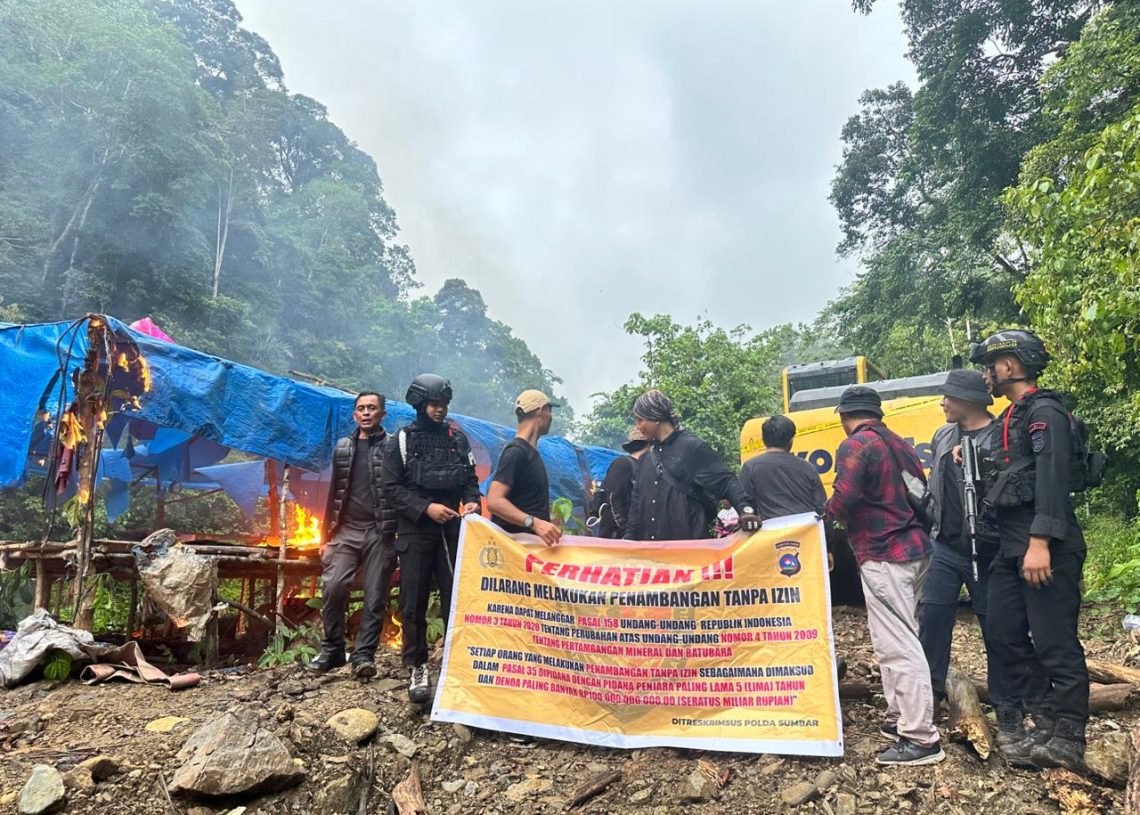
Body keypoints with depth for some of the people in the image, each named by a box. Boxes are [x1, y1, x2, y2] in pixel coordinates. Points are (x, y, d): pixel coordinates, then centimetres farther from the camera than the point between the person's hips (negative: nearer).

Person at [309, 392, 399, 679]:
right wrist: (326, 536, 16)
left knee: (375, 598, -1)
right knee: (332, 586, -12)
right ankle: (332, 649, 6)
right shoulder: (342, 447, 14)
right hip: (347, 530, 3)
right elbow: (334, 493, 18)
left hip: (381, 533, -3)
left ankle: (364, 655, 10)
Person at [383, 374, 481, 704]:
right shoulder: (402, 440, 1)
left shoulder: (458, 438, 9)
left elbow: (470, 478, 14)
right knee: (414, 604, 2)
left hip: (452, 530, 2)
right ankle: (417, 669, 13)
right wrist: (426, 508, -16)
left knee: (456, 599, 2)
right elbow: (392, 487, -4)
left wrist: (471, 501, -7)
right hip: (415, 531, -2)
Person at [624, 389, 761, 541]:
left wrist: (745, 509, -26)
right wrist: (630, 536, 15)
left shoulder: (693, 447, -5)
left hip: (689, 546, -6)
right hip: (649, 547, 6)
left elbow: (725, 482, -10)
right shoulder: (646, 458, 16)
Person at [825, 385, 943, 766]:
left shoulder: (855, 446, -11)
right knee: (900, 639, 17)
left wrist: (825, 514, -2)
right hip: (914, 550, 10)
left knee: (897, 646, -6)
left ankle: (921, 739, -3)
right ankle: (901, 719, 26)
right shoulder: (899, 444, 16)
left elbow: (843, 500, -21)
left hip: (883, 555, -10)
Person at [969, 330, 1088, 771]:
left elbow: (1052, 477, -20)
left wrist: (1040, 541, -27)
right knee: (1005, 634, 11)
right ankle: (1046, 725, 20)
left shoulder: (1044, 411, -10)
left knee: (1054, 642, -2)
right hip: (1012, 548, 10)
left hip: (1046, 549, -10)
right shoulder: (1011, 418, 20)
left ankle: (1067, 740, 9)